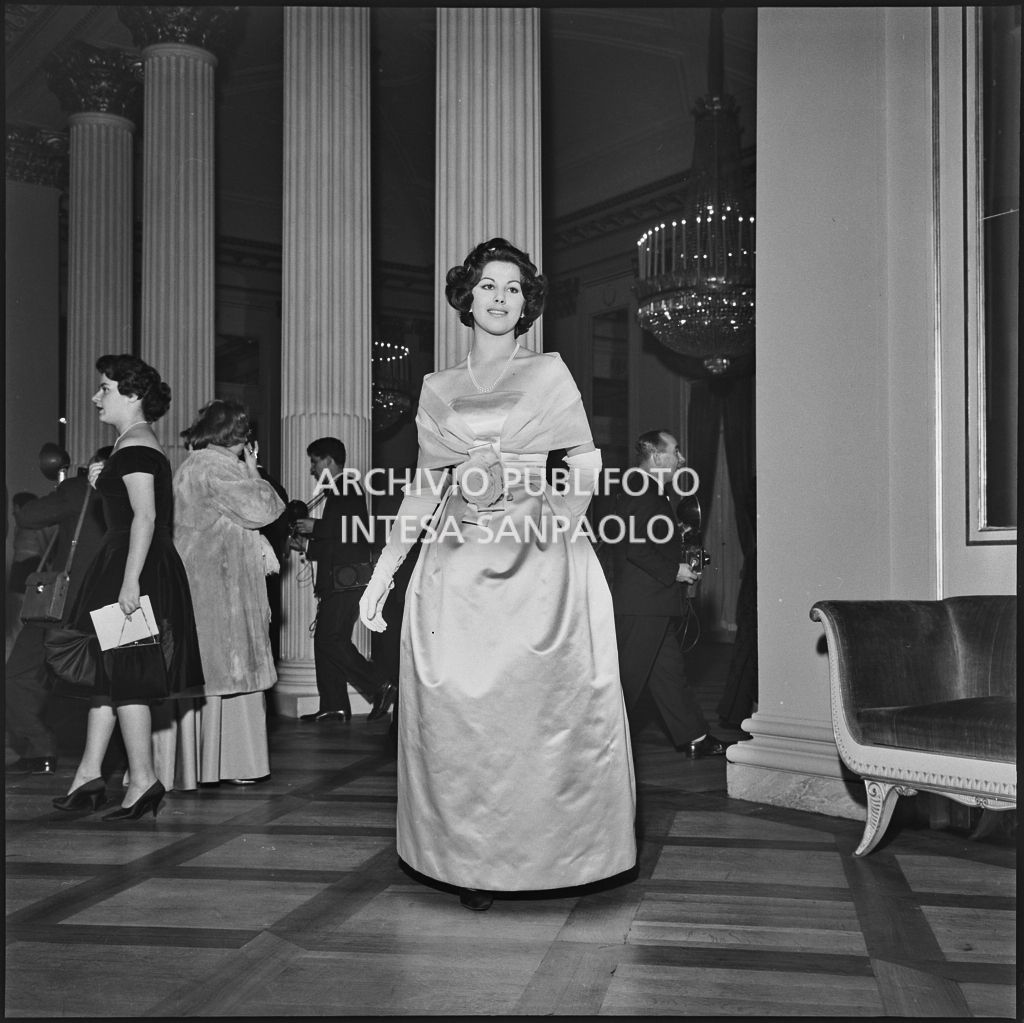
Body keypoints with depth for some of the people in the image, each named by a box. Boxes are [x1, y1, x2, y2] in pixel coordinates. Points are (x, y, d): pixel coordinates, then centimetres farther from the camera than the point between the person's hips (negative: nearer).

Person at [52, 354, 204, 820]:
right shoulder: (132, 444, 17)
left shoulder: (134, 448, -15)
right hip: (119, 566, 10)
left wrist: (130, 581, -26)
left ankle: (143, 780, 2)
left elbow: (145, 517, -23)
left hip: (135, 569, -10)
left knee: (121, 676, -4)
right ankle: (89, 775, 18)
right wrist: (103, 483, 11)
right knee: (109, 673, 12)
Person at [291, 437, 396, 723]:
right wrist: (308, 543, 13)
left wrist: (315, 527, -16)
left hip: (346, 579, -10)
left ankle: (380, 687, -7)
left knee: (331, 639, -13)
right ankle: (334, 707, 10)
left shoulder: (349, 489, -8)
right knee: (325, 640, 8)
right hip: (336, 580, 10)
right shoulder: (337, 492, 20)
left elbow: (359, 531, -22)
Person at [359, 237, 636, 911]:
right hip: (457, 566, 2)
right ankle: (472, 861, 12)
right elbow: (425, 487, 11)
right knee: (458, 713, 0)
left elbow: (587, 466, 4)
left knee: (545, 706, -3)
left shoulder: (549, 373, 9)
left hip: (539, 562, -1)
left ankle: (548, 852, 11)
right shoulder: (437, 390, 13)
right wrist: (383, 572, 5)